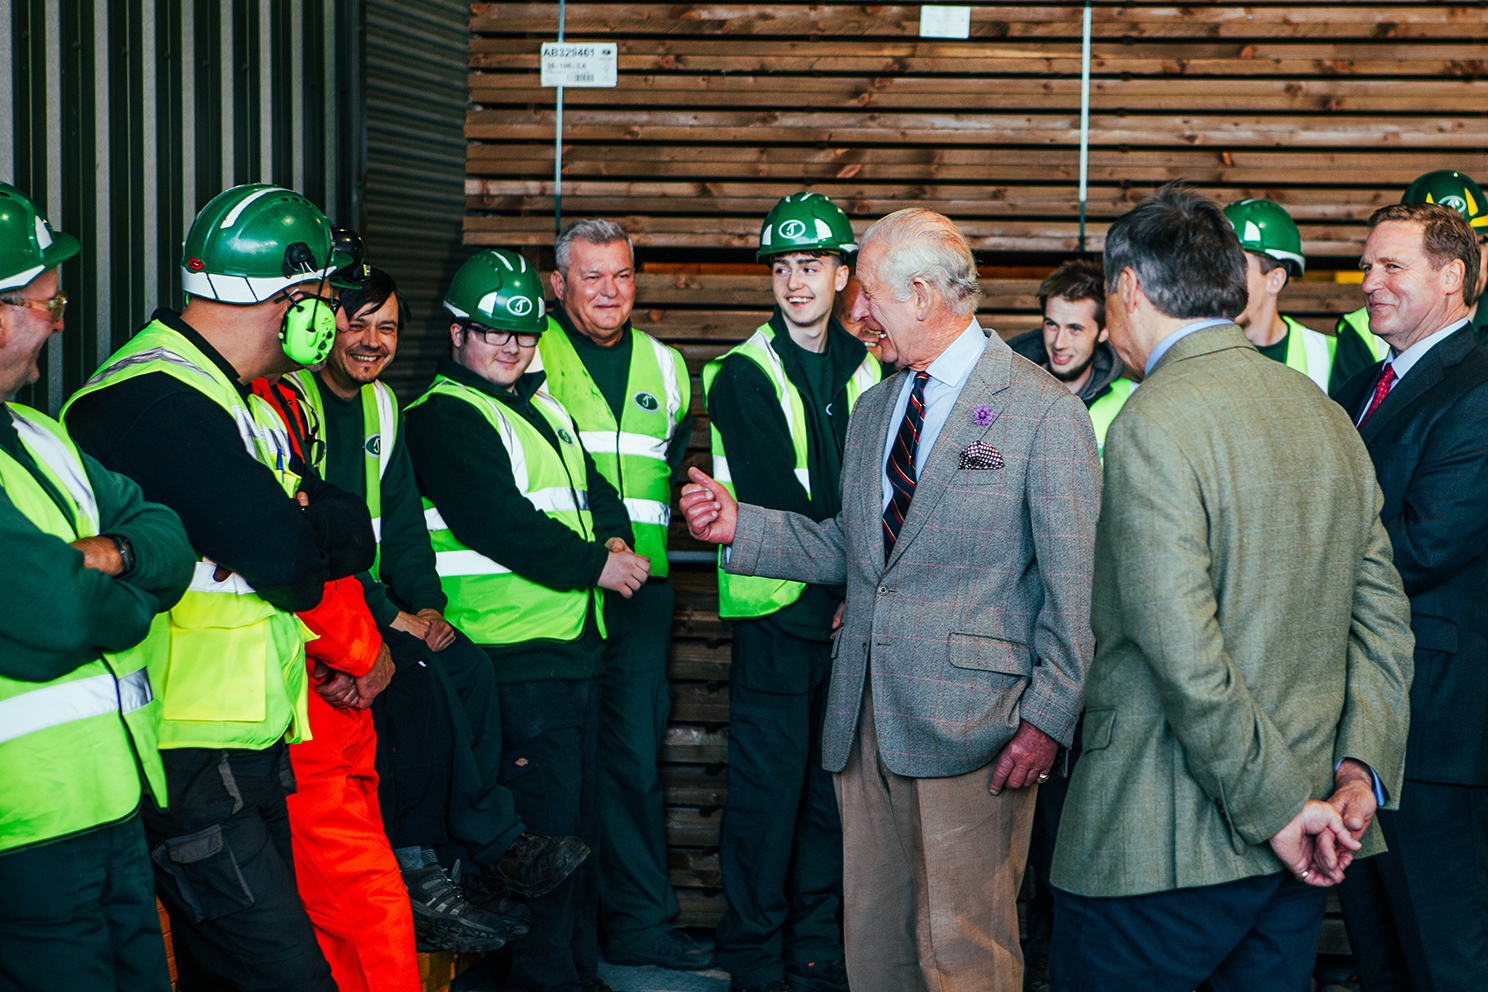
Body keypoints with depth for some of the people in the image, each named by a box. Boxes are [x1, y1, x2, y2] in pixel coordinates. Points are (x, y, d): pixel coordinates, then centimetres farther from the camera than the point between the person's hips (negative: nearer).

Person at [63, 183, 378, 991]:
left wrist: (295, 528, -12)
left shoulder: (231, 396, 17)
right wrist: (306, 532, -1)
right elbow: (290, 560, -24)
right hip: (187, 764, -10)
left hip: (249, 750, 10)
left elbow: (352, 534, 9)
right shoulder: (156, 402, -18)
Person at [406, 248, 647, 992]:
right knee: (545, 821, -6)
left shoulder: (543, 408, 20)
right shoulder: (443, 416, -8)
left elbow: (593, 488, 19)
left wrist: (615, 540, -3)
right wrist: (593, 564, -13)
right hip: (514, 651, -9)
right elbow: (497, 522, -18)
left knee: (580, 813, 15)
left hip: (576, 642, 9)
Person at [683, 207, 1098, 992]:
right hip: (865, 720, 7)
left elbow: (1075, 588, -9)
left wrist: (1047, 720, -15)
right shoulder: (872, 410, 16)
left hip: (969, 724, -7)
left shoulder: (1045, 412, -7)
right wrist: (741, 526, 8)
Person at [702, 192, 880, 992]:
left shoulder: (864, 370, 12)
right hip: (776, 606, -5)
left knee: (835, 784, 10)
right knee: (767, 786, -2)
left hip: (850, 609, 5)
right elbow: (774, 501, -12)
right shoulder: (744, 375, -4)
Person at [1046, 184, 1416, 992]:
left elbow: (1184, 655, -22)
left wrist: (1279, 804, -15)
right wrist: (1360, 767, 1)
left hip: (1163, 847, -8)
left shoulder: (1152, 425, -15)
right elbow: (1384, 618, 9)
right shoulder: (1325, 416, 10)